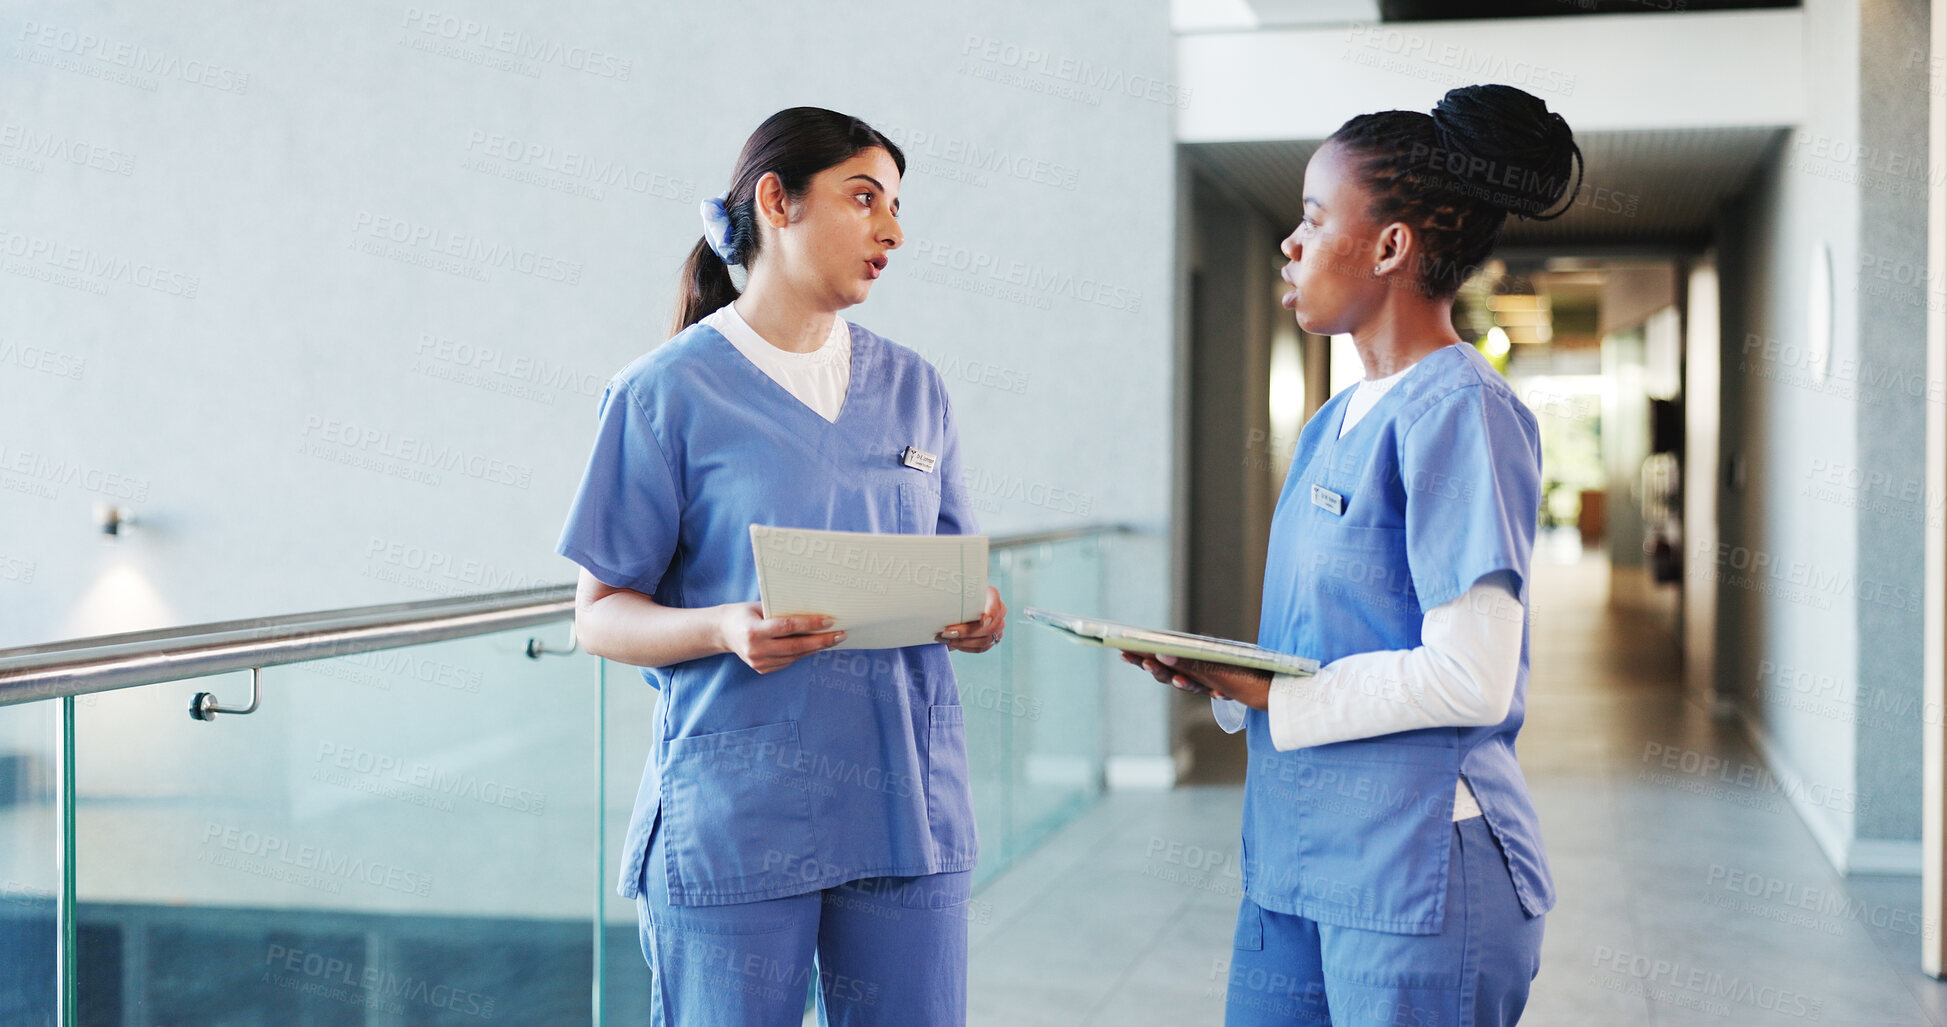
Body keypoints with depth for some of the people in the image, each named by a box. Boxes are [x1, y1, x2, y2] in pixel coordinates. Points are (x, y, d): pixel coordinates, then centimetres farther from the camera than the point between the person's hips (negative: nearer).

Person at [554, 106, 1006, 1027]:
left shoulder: (911, 387, 12)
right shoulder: (670, 390, -3)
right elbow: (600, 614, -2)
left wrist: (976, 611, -4)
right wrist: (726, 629, -20)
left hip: (906, 803, 4)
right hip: (736, 815, -4)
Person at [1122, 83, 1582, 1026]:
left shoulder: (1461, 412, -13)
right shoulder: (1333, 424, 14)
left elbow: (1470, 678, -19)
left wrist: (1264, 694, -14)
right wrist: (1218, 672, 0)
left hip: (1418, 870, -8)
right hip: (1297, 860, 8)